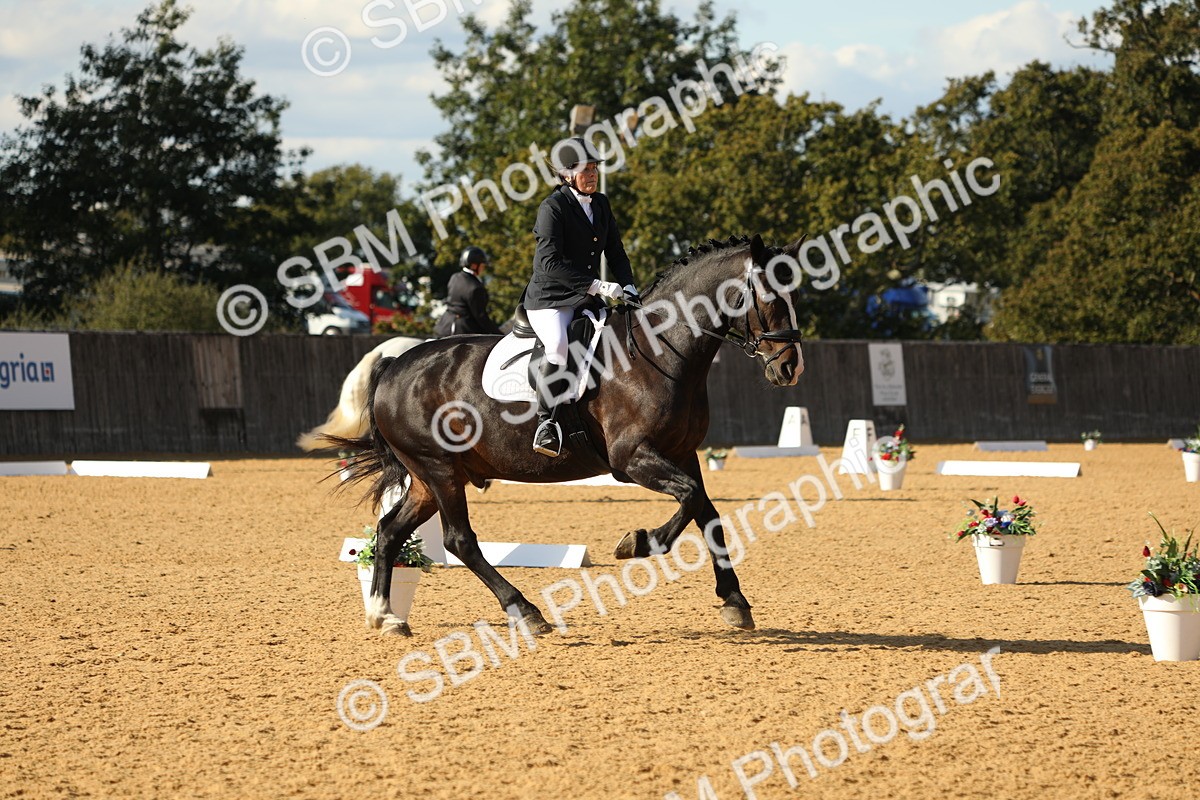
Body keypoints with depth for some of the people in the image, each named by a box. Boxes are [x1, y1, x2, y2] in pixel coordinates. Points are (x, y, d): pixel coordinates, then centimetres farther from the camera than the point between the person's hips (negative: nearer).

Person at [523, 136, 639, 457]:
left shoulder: (600, 204, 12)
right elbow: (549, 263, -21)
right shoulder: (553, 207, -12)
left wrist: (628, 288, -2)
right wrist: (597, 286, -25)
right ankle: (546, 425, -31)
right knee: (559, 347, -34)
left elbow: (616, 252, 16)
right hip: (549, 300, -8)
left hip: (587, 300, 8)